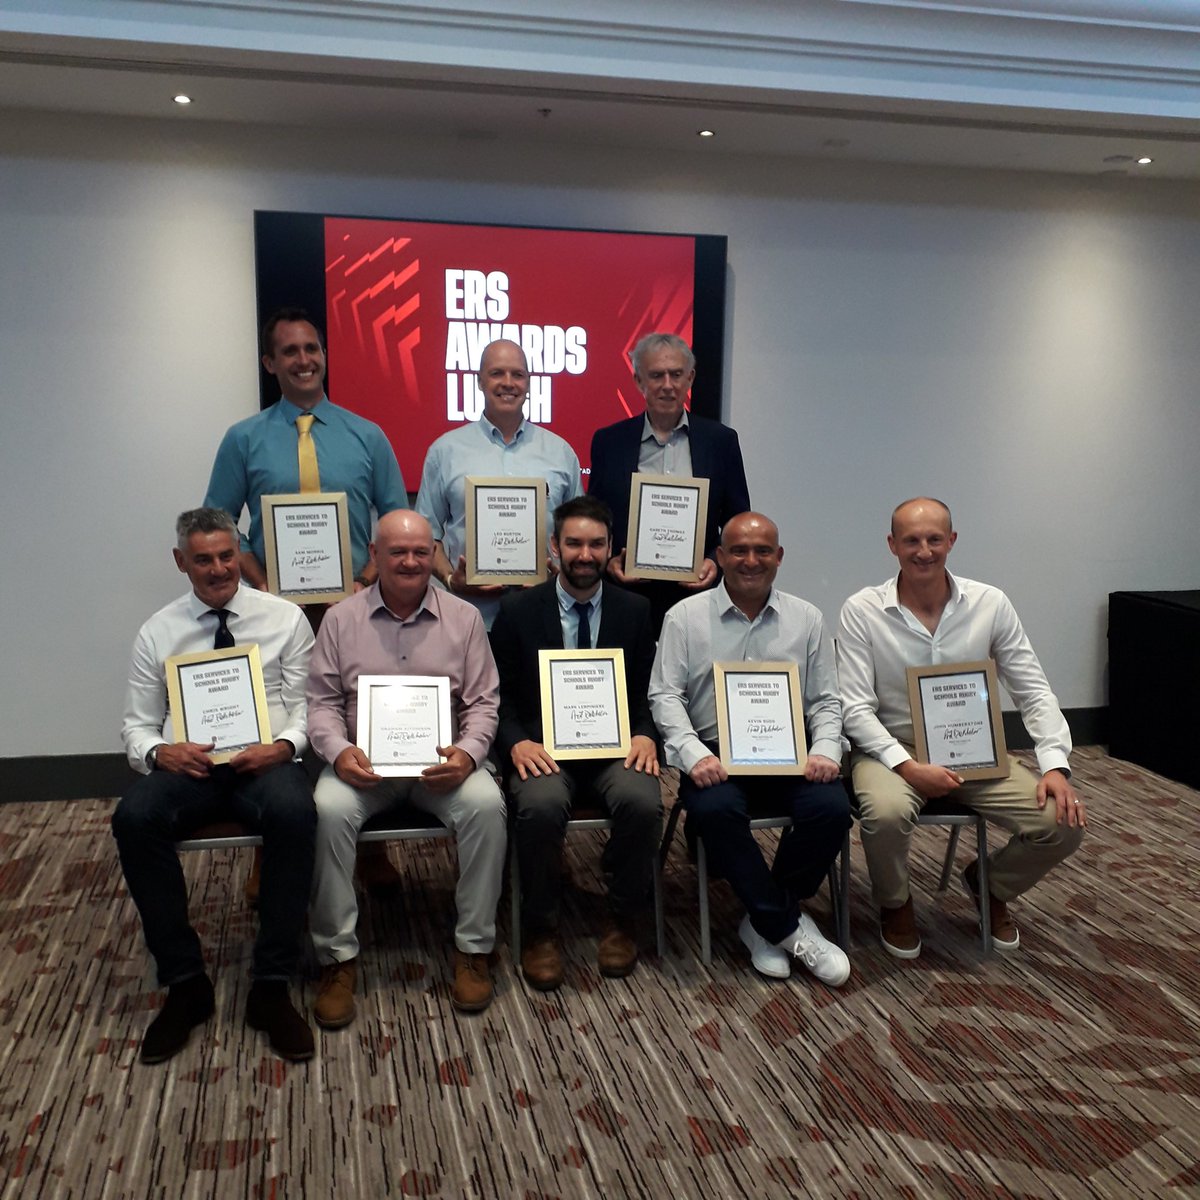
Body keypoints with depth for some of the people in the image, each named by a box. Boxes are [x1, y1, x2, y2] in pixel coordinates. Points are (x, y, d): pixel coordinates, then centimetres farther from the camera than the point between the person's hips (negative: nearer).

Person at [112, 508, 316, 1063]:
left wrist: (283, 745, -17)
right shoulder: (156, 632, 11)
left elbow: (305, 705, 5)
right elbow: (137, 724, 11)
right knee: (134, 818, -31)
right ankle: (184, 982, -14)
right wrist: (158, 752, -12)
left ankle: (271, 985, -22)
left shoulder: (285, 618, 6)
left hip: (265, 761, -1)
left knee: (293, 810, -36)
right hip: (185, 766, 2)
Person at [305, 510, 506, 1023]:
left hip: (440, 764, 0)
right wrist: (338, 750, -16)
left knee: (486, 804, -29)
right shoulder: (341, 619, 5)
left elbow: (483, 702, 4)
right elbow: (322, 702, 4)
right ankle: (337, 956, -14)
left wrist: (468, 753, -16)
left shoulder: (464, 618, 4)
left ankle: (473, 948, -12)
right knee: (329, 809, -30)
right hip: (363, 763, 0)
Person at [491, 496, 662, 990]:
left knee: (643, 802, -30)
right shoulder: (518, 610, 4)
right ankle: (540, 928, -8)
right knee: (541, 806, -34)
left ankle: (621, 920, -3)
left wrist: (645, 734, -11)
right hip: (543, 745, -1)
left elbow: (647, 693, 10)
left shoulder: (635, 611, 9)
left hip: (615, 745, 2)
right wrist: (516, 742, -14)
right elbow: (499, 695, 4)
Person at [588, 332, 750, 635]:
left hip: (696, 594, 0)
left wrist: (717, 563, -9)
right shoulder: (609, 441, 6)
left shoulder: (721, 440, 5)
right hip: (627, 597, 0)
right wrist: (608, 562, -8)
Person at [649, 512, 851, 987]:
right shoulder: (685, 617, 3)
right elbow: (665, 695, -2)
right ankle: (788, 926, -15)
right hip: (714, 750, -2)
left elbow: (825, 700, 11)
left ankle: (766, 922, -4)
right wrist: (693, 754, -17)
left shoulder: (805, 618, 10)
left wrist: (826, 750, -9)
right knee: (715, 809, -33)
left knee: (832, 807, -26)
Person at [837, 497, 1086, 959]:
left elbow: (1033, 692, 2)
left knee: (1064, 823, -16)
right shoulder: (861, 611, -9)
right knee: (887, 812, -36)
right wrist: (908, 766, -24)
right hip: (891, 748, -3)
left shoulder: (990, 604, -1)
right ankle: (895, 903, 1)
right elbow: (855, 706, -12)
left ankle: (989, 885, 19)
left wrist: (1055, 765, -12)